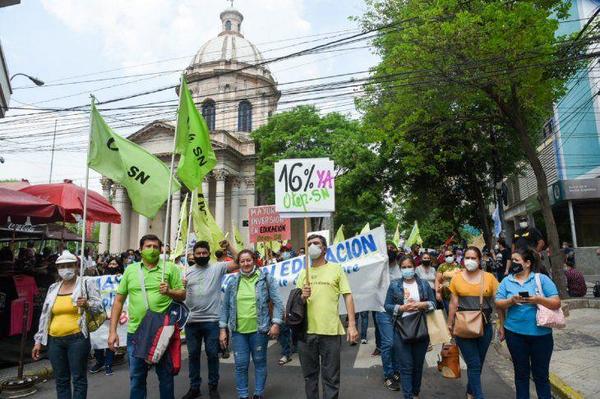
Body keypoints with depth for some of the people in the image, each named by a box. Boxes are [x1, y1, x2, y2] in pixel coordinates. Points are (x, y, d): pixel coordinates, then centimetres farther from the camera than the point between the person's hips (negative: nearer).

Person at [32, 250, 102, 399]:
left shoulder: (86, 283, -1)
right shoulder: (53, 288, 12)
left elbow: (99, 306, -3)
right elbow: (44, 316, 16)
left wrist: (87, 304, -24)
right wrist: (38, 341, 14)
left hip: (77, 338, -4)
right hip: (54, 341, 5)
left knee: (78, 379, 1)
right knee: (61, 380, 12)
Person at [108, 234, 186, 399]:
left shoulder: (170, 268, -2)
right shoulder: (130, 269, 5)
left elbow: (182, 295, 1)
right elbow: (118, 300, 7)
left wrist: (169, 292, -20)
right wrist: (113, 331, 3)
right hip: (136, 332, 2)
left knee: (165, 375, 12)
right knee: (136, 378, 14)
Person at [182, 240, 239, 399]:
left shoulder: (217, 267, -3)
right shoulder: (187, 271, 6)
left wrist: (229, 247, -17)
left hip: (211, 321, -3)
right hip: (191, 321, 3)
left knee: (212, 354, 8)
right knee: (193, 354, 14)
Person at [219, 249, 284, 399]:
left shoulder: (266, 278, -3)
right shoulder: (233, 281, 5)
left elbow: (277, 302, -4)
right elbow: (225, 306, 9)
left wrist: (276, 323, -12)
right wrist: (223, 329, 5)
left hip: (259, 329, -2)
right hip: (238, 330, 2)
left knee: (259, 362, 11)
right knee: (241, 365, 8)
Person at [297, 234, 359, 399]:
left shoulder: (336, 269, 1)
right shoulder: (303, 273, 10)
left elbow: (348, 296, -2)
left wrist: (352, 325, -10)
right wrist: (303, 297, -12)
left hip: (330, 331, -3)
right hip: (306, 331, 3)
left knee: (331, 377, 6)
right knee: (309, 375, 15)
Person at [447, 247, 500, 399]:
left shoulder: (489, 278, -3)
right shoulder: (457, 278, -2)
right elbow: (453, 303, 4)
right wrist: (450, 324, 8)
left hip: (485, 326, 2)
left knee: (478, 363, 15)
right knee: (473, 364, -3)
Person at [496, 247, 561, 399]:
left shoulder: (542, 279, -3)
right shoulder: (507, 281, 2)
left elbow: (556, 303, -7)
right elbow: (498, 303, 0)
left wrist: (538, 299, -23)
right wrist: (511, 301, -19)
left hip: (541, 334, -1)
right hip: (515, 333, 2)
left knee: (541, 374, 11)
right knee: (521, 372, 15)